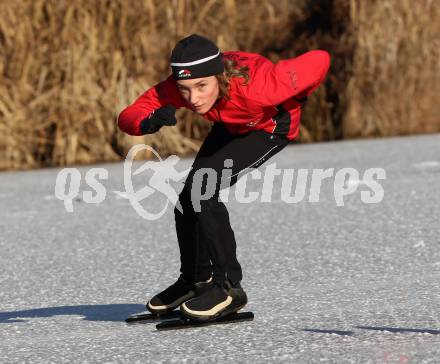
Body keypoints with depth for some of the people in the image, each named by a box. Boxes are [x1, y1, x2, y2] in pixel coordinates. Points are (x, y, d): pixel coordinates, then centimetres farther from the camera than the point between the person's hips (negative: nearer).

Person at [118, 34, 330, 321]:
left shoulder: (255, 87, -44)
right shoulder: (174, 90, -32)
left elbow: (320, 60, -36)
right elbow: (128, 117, -28)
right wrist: (149, 122, -51)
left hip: (272, 125, -6)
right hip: (232, 124, 6)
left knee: (202, 190, -22)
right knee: (188, 198, 9)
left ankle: (228, 287, -13)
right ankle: (194, 281, 32)